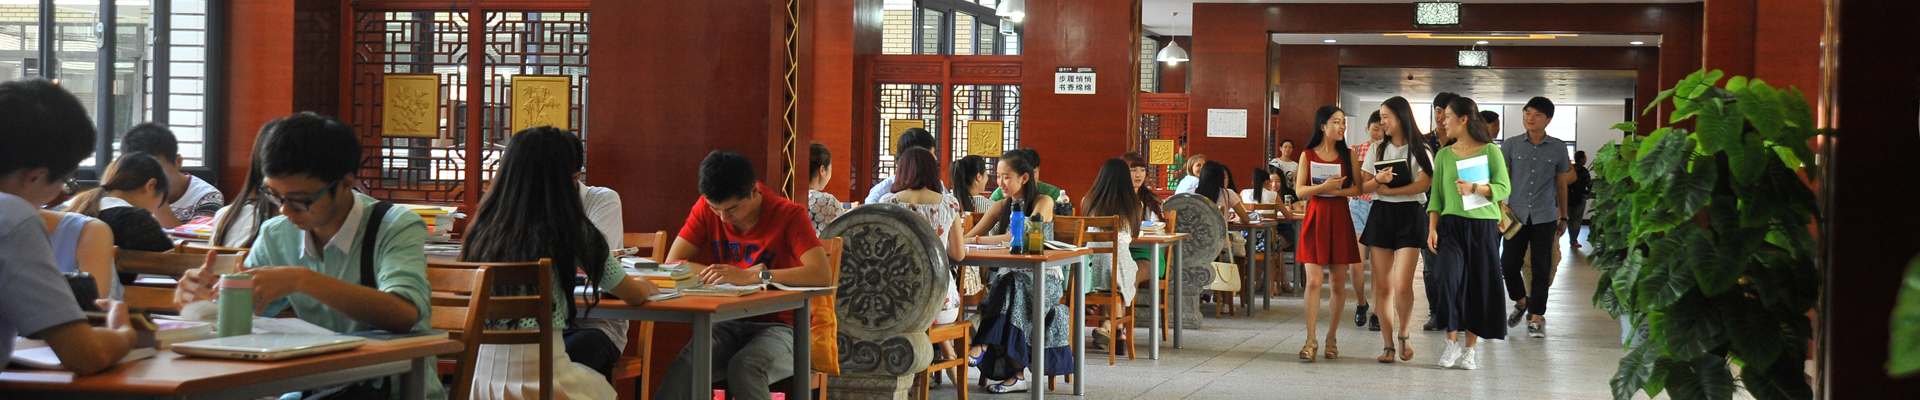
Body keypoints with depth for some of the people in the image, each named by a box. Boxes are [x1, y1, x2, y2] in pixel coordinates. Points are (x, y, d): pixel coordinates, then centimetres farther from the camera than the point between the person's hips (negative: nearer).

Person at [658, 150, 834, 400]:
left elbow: (822, 276, -26)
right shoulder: (706, 208, 3)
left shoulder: (789, 215, -10)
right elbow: (673, 264, -4)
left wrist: (751, 277, -32)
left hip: (777, 326, -3)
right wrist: (745, 274, -15)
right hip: (725, 325, 3)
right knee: (685, 366, -31)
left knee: (744, 368, -37)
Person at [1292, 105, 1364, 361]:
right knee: (1313, 281, -9)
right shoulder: (1308, 155, 5)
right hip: (1315, 218, -1)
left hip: (1339, 218, 2)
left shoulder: (1348, 155, 8)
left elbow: (1358, 188, 3)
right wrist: (1322, 187, -16)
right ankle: (1310, 341, -8)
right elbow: (1300, 190, 0)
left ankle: (1331, 338, 15)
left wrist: (1336, 191, -13)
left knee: (1338, 283, 3)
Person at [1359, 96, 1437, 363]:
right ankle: (1388, 345, 6)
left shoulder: (1420, 150, 3)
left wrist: (1390, 190, -15)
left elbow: (1424, 183, -11)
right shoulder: (1377, 150, 14)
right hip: (1380, 214, 3)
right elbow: (1363, 187, 9)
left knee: (1402, 284, -13)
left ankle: (1404, 334, 9)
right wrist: (1378, 180, -13)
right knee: (1382, 286, 0)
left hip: (1410, 214, -3)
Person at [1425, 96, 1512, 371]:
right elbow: (1436, 194, 9)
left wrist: (1475, 188, -19)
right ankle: (1452, 341, -4)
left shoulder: (1490, 151, 1)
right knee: (1449, 277, -17)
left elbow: (1503, 188, -4)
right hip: (1451, 225, 2)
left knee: (1479, 286, 0)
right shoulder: (1444, 154, 10)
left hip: (1483, 225, -2)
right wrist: (1432, 228, 0)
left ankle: (1469, 349, 10)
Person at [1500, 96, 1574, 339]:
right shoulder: (1511, 145, 4)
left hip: (1544, 217, -1)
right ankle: (1521, 302, 27)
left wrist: (1563, 217, 17)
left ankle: (1536, 317, 8)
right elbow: (1501, 179, 6)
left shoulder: (1558, 148, 5)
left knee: (1541, 268, 0)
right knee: (1508, 264, 0)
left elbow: (1561, 184, 13)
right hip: (1516, 214, 1)